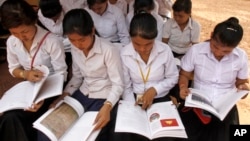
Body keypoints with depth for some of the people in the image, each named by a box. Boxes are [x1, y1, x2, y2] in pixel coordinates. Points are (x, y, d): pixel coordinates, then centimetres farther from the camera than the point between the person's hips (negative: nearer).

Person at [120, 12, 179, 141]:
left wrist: (154, 90, -16)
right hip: (135, 99, 1)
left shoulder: (165, 50, -14)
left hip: (160, 99, 0)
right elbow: (126, 87, -5)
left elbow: (173, 78, -1)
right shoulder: (124, 54, -13)